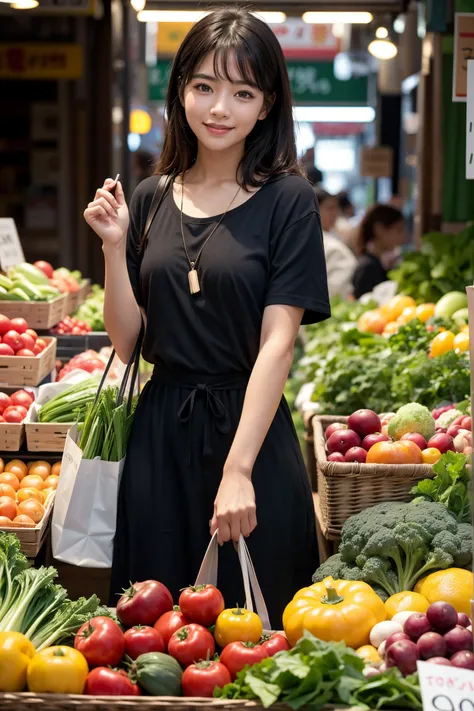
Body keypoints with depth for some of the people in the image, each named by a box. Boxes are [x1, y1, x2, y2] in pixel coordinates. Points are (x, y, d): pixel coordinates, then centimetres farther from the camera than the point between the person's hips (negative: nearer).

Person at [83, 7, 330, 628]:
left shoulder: (287, 199, -5)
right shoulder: (150, 199, 7)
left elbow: (278, 343, -12)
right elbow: (126, 340, 7)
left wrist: (238, 470, -19)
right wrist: (115, 247, -6)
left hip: (251, 431, -3)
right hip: (159, 436, 4)